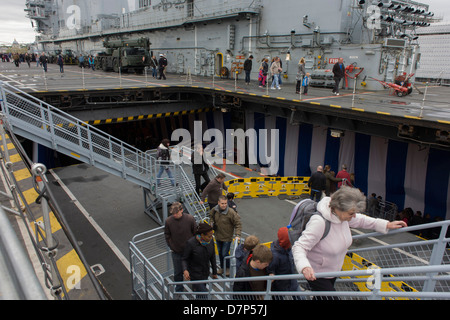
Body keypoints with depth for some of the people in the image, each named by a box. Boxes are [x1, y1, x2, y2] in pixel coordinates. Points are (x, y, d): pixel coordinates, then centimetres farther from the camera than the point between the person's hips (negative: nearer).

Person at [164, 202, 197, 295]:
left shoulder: (190, 219, -19)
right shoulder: (168, 221, -17)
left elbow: (196, 233, -4)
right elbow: (167, 236, 0)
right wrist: (171, 247, -1)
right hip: (176, 252, 0)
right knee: (178, 272, 14)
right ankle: (179, 289, 39)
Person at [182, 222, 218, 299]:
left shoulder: (210, 241, -13)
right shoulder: (190, 243, -26)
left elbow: (212, 257, 0)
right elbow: (184, 259, -15)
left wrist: (215, 272, 9)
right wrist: (185, 270, -33)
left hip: (205, 273, 5)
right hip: (195, 275, -5)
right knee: (204, 296, -7)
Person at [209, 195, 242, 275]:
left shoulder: (231, 212, -24)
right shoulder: (214, 210, -9)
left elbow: (238, 224, -17)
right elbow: (211, 216, 16)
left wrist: (238, 235, -26)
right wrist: (212, 222, 0)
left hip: (227, 237, -5)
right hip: (218, 236, 5)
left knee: (225, 254, -1)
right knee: (220, 253, 20)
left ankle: (228, 268, 25)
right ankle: (222, 267, 41)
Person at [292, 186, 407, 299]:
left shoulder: (342, 214, -12)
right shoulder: (319, 222, -35)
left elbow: (360, 220, 11)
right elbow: (299, 247, -33)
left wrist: (387, 225, 8)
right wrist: (304, 267, -51)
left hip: (334, 270, 8)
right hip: (316, 274, -7)